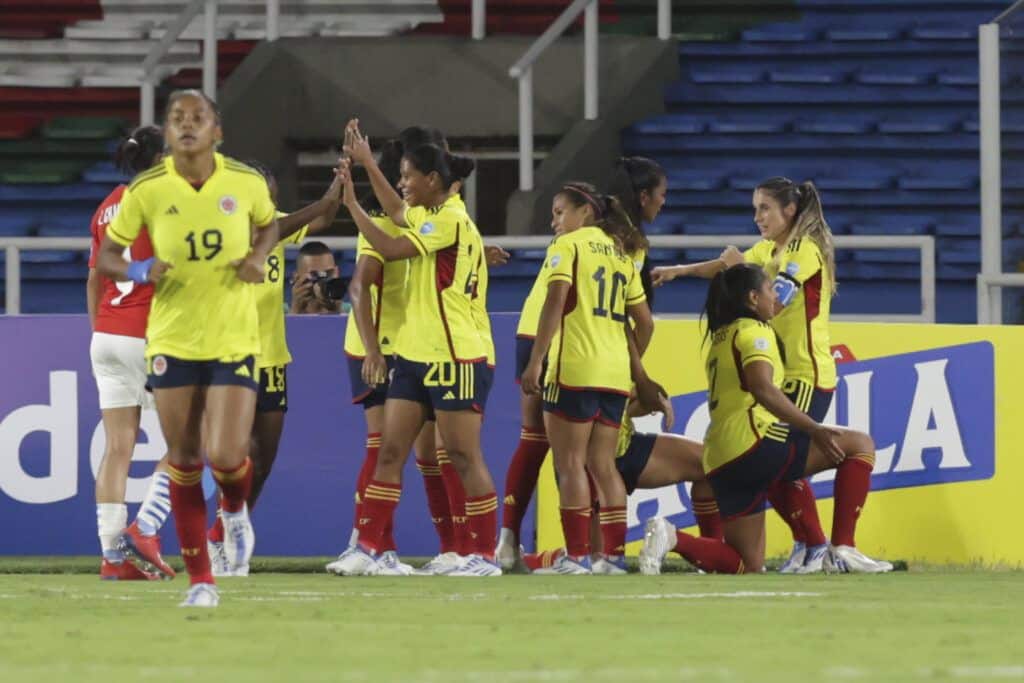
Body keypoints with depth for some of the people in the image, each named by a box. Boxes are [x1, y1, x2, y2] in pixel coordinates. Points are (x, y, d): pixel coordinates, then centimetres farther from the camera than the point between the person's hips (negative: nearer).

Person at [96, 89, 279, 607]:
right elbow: (105, 257, 2)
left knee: (226, 457, -12)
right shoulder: (147, 190, -7)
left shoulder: (246, 183, -5)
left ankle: (236, 511, 27)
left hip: (235, 340, 0)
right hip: (172, 342, 0)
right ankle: (200, 581, 14)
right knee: (184, 461, 2)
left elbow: (268, 224, 17)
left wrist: (258, 256, -5)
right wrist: (140, 271, -19)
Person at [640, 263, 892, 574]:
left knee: (748, 565, 10)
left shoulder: (721, 338, 25)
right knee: (860, 444, -2)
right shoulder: (754, 331, -3)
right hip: (754, 443, -9)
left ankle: (671, 537, -10)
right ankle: (842, 550, -10)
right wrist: (815, 430, -23)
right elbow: (762, 388, -20)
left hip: (720, 461, 9)